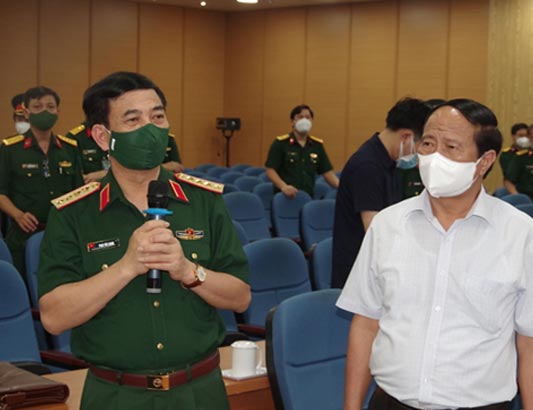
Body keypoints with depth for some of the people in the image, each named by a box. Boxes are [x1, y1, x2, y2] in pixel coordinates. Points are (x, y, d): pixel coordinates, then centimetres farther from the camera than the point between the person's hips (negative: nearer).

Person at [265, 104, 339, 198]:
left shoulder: (317, 145, 10)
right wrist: (283, 186, -24)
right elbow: (270, 170, -7)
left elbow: (327, 172, 10)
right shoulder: (280, 143, -2)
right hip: (285, 197, -4)